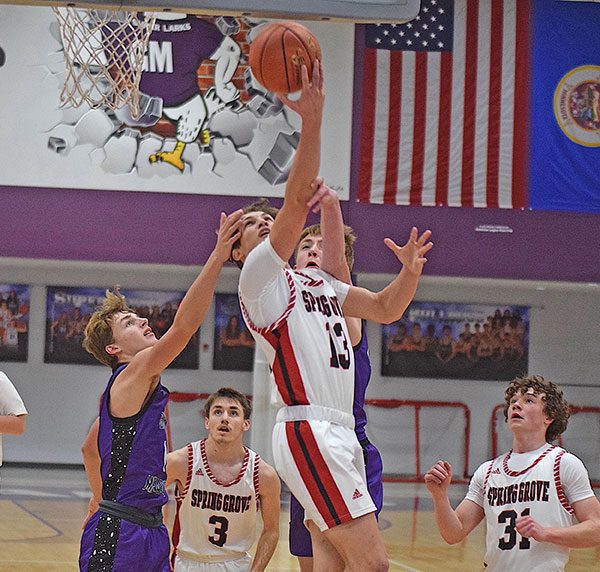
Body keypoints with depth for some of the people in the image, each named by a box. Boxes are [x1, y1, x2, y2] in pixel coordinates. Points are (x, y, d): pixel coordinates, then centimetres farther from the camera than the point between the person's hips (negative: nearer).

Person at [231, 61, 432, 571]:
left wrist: (411, 270, 1)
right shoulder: (260, 275, -1)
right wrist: (312, 120, -20)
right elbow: (297, 201, -14)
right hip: (308, 430, -9)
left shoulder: (319, 281, 24)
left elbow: (385, 309, 21)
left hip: (341, 433, 9)